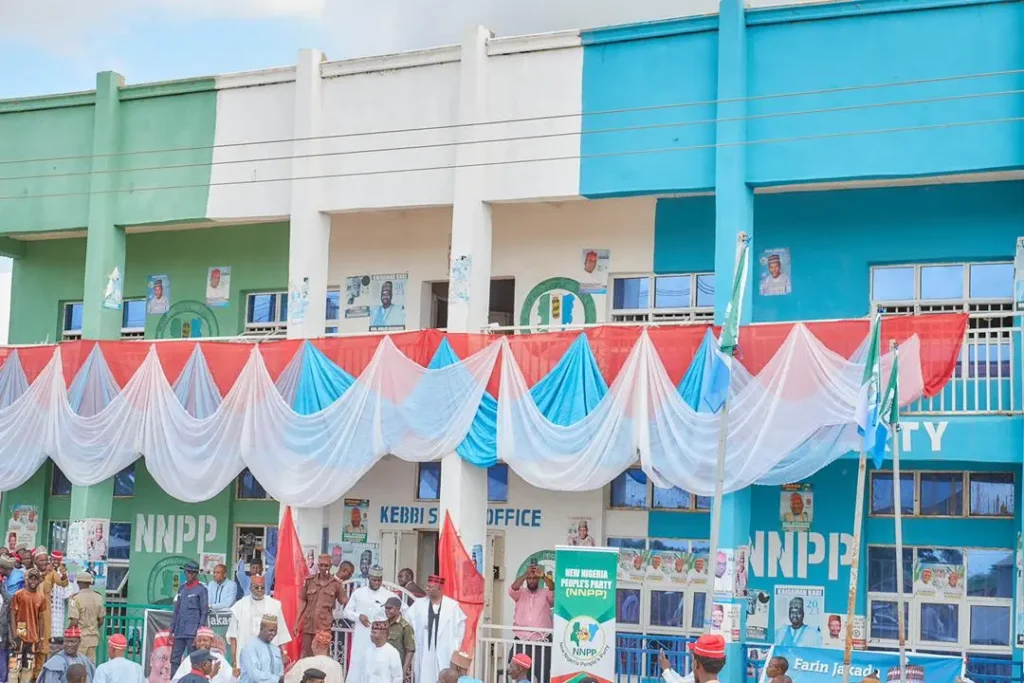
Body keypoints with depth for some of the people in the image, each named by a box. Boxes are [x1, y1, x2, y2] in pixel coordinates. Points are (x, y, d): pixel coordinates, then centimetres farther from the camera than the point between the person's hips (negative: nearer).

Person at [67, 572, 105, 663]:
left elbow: (74, 622, -18)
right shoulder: (98, 597, 3)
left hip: (80, 637, -5)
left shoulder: (76, 598, -14)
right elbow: (101, 621, 8)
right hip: (94, 637, 5)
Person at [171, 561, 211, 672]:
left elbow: (204, 612, -6)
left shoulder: (201, 589, -4)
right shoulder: (182, 589, 14)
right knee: (174, 659, 6)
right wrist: (171, 628, 13)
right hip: (179, 632, 6)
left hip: (192, 633, -6)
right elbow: (176, 610, 19)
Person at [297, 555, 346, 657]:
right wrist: (297, 622, 5)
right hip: (308, 622, 2)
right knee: (306, 653, 9)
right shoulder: (309, 581, 5)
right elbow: (303, 602, 8)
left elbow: (344, 601, 2)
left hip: (325, 623, -2)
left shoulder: (336, 583, 0)